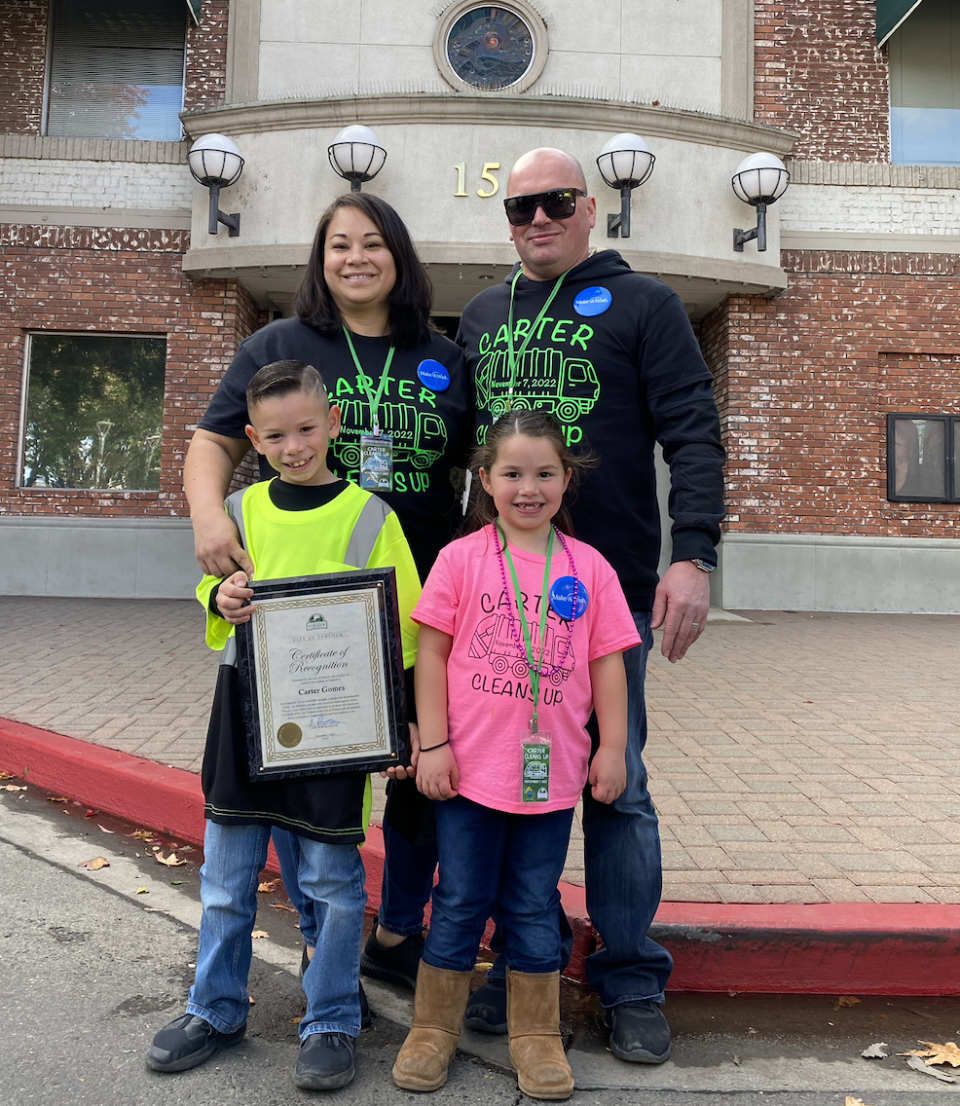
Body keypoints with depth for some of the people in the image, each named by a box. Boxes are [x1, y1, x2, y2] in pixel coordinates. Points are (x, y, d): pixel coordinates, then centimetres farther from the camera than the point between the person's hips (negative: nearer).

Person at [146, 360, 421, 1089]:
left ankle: (332, 1024, 27)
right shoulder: (242, 509, 5)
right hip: (244, 711, 4)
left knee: (332, 878, 7)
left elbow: (403, 624, -4)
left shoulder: (369, 515, -5)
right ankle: (217, 1011, 36)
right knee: (227, 875, 15)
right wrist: (221, 600, -7)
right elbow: (216, 592, 17)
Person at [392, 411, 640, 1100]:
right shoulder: (461, 558, -4)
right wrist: (433, 744, -6)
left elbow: (607, 661, 4)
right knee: (460, 905, 13)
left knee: (535, 908, 15)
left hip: (552, 771, 1)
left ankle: (536, 1036, 32)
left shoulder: (589, 567, 0)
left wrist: (612, 748, 3)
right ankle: (434, 1027, 32)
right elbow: (431, 653, -3)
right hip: (472, 767, -1)